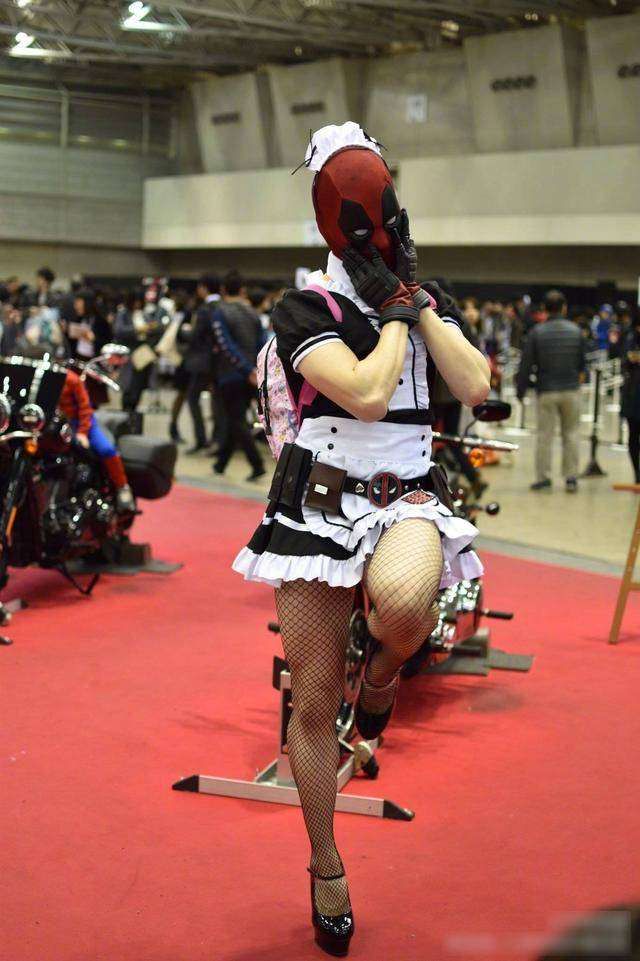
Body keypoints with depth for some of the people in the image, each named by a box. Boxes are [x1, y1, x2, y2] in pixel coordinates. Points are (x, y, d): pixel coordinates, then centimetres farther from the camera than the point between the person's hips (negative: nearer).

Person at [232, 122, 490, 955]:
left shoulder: (419, 299, 11)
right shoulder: (304, 308, -5)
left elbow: (474, 386, -3)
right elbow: (366, 392, -21)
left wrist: (419, 302, -4)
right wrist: (396, 312, -7)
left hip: (403, 503, 2)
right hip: (318, 504, -2)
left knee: (403, 601, -37)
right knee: (313, 705, 4)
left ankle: (382, 676, 1)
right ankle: (326, 872, 25)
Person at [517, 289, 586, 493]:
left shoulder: (537, 332, -6)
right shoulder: (575, 331, 0)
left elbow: (526, 364, -5)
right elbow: (582, 361, 11)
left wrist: (521, 390, 4)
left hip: (546, 391, -2)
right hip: (571, 391, 2)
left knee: (544, 434, 5)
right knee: (571, 433, 10)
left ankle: (543, 477, 7)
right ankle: (571, 478, 8)